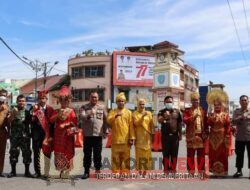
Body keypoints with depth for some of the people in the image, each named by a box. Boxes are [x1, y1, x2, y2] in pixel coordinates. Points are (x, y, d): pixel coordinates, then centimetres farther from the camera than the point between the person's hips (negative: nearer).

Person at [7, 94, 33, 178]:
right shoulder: (13, 111, 7)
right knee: (13, 152, 0)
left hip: (25, 135, 1)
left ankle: (27, 171, 7)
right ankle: (13, 171, 11)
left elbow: (31, 122, 6)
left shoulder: (27, 112, 11)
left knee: (27, 152, -1)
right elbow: (9, 122, -6)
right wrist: (13, 114, -18)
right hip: (15, 135, -1)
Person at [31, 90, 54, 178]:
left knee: (47, 154, 3)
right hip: (37, 134, 1)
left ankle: (46, 173, 12)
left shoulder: (50, 109, 3)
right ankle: (37, 172, 15)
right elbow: (32, 121, -5)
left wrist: (51, 135, -3)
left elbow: (52, 122, 2)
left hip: (47, 134, 0)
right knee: (36, 153, 5)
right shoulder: (35, 108, 4)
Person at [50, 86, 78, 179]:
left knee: (68, 152, -2)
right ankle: (61, 170, 15)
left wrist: (66, 124, -16)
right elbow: (51, 120, -1)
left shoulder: (71, 111, 2)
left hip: (68, 135, -3)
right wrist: (58, 115, -13)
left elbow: (74, 122, -5)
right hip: (58, 135, 3)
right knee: (59, 152, 4)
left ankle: (67, 171, 4)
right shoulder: (57, 111, 12)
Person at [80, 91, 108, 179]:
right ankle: (86, 172, 16)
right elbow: (81, 117, -10)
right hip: (87, 134, 0)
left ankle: (98, 171, 19)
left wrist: (106, 131, 6)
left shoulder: (102, 107, 7)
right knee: (87, 154, 6)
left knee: (97, 154, 7)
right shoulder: (84, 107, 5)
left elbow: (105, 120, 10)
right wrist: (88, 115, -28)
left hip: (98, 134, 0)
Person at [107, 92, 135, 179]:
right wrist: (115, 116, -25)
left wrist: (132, 137, -3)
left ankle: (124, 173, 10)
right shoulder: (112, 111, 7)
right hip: (115, 139, 0)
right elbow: (108, 121, -9)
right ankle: (116, 172, 12)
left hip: (126, 139, 0)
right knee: (115, 157, 4)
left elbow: (131, 126, 3)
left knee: (126, 157, 3)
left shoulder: (128, 112, 7)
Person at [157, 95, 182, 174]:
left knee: (174, 153, 8)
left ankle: (173, 169, 19)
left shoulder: (177, 111, 8)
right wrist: (164, 117, -38)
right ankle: (166, 169, 11)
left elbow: (179, 123, 12)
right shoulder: (162, 112, 1)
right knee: (166, 153, 2)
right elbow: (159, 120, -18)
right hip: (165, 135, -2)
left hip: (175, 135, 2)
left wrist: (180, 134, 11)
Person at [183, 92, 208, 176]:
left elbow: (205, 123, 12)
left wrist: (206, 133, 4)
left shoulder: (202, 110, 13)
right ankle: (191, 171, 8)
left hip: (201, 135, 3)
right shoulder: (187, 110, 3)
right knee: (190, 154, 1)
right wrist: (194, 116, -23)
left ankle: (201, 170, 16)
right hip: (191, 135, -3)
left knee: (201, 154, 7)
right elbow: (185, 120, -12)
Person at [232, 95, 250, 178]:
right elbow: (234, 121, -6)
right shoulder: (236, 111, 7)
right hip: (239, 137, 2)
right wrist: (241, 117, -19)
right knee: (239, 154, 8)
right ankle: (239, 170, 18)